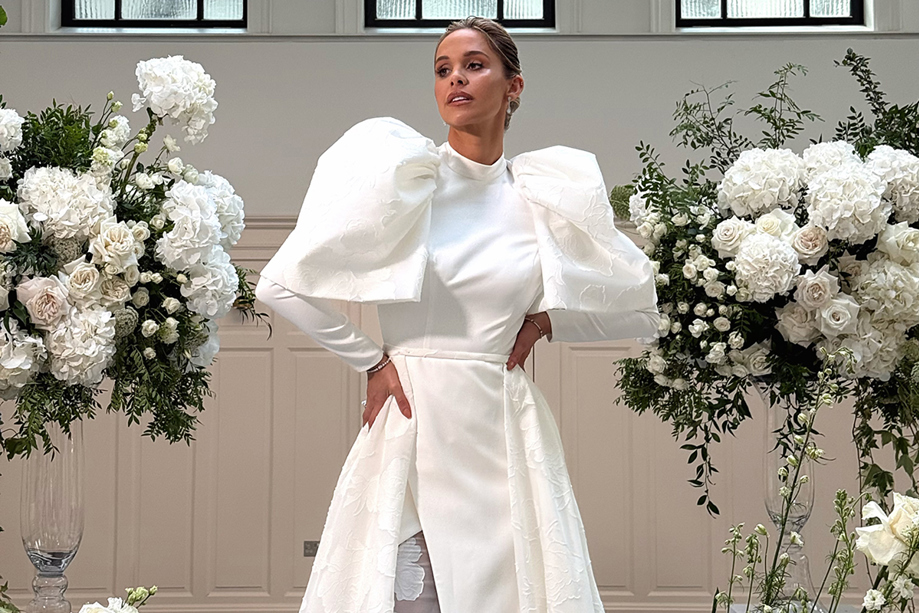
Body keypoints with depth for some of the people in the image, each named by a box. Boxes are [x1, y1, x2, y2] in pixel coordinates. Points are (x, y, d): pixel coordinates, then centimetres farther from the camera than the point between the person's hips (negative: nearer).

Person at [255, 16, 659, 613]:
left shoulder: (548, 198, 6)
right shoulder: (401, 177, -2)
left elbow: (637, 304, 18)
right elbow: (285, 282, -3)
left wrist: (545, 320, 6)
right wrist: (370, 359, -1)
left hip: (506, 435, 2)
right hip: (415, 426, -2)